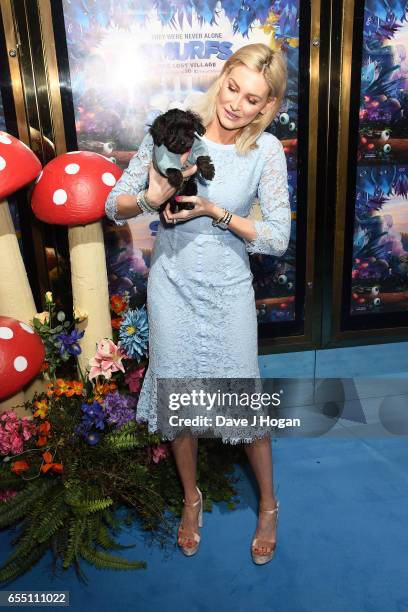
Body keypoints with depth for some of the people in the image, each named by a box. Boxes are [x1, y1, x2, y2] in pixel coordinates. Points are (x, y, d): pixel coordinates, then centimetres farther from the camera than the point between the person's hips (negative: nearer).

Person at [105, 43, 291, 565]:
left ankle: (268, 505, 36)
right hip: (171, 286, 1)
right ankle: (191, 497, 41)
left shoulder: (266, 151, -9)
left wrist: (217, 212, -22)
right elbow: (114, 207, -6)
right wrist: (152, 198, -27)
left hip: (228, 290, -1)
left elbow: (278, 238, -9)